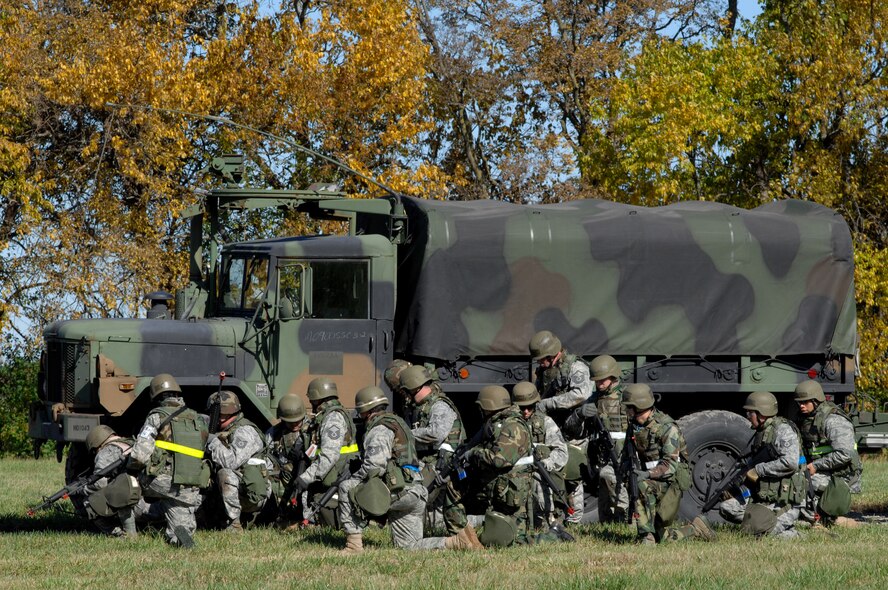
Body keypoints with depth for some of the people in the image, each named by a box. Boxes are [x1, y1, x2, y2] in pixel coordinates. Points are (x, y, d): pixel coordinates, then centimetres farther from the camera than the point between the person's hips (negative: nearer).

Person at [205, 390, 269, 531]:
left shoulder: (244, 431, -15)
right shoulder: (223, 432, 16)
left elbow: (232, 461, -29)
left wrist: (213, 442, -20)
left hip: (252, 495, -10)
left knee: (225, 473, -32)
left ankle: (235, 524, -26)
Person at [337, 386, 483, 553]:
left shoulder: (379, 430, -8)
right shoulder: (397, 422, 25)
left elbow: (374, 465, -20)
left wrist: (353, 480, -4)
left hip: (400, 492, -10)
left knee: (347, 489, -6)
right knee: (408, 545, 11)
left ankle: (354, 543, -8)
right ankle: (459, 541, 0)